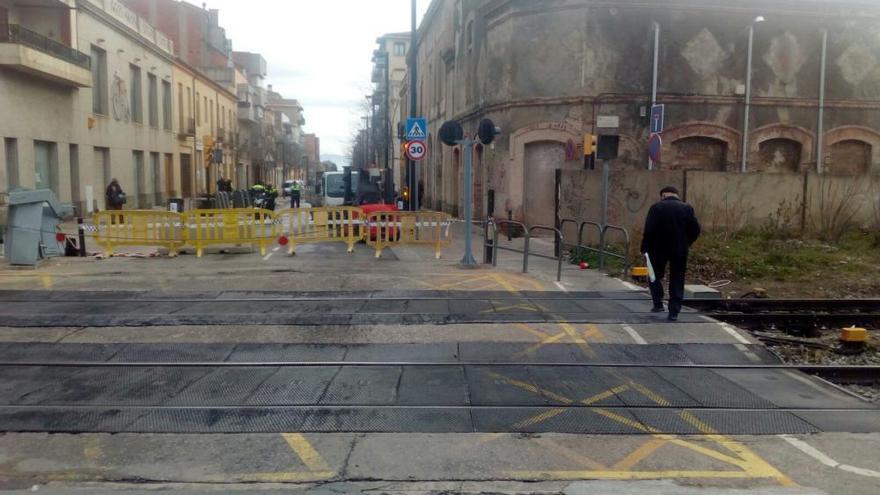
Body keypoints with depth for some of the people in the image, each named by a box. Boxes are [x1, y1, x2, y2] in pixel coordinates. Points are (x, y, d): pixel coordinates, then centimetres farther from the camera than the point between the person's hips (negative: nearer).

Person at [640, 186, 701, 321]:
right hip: (680, 250, 2)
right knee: (677, 280, 9)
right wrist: (685, 243, 14)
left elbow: (649, 230, -13)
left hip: (659, 248, -2)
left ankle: (658, 304, 16)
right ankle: (674, 312, 6)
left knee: (656, 275, 19)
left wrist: (645, 248, -5)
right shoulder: (687, 208, 3)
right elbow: (695, 230, 0)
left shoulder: (656, 207, -6)